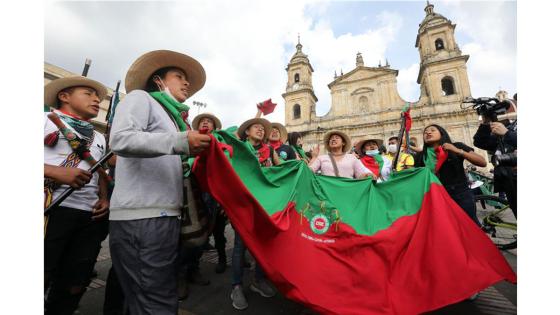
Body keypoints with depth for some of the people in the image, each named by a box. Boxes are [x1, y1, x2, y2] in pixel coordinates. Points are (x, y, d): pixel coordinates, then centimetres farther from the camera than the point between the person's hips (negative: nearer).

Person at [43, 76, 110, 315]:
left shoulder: (99, 138, 22)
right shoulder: (47, 119, 6)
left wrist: (104, 198, 5)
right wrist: (57, 172, -19)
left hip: (90, 217, 5)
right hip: (52, 208, -5)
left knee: (74, 286, 10)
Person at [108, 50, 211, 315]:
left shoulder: (172, 117, 26)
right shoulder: (140, 97, 5)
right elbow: (120, 139, -16)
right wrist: (180, 142, -23)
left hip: (164, 215, 9)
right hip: (141, 216, -8)